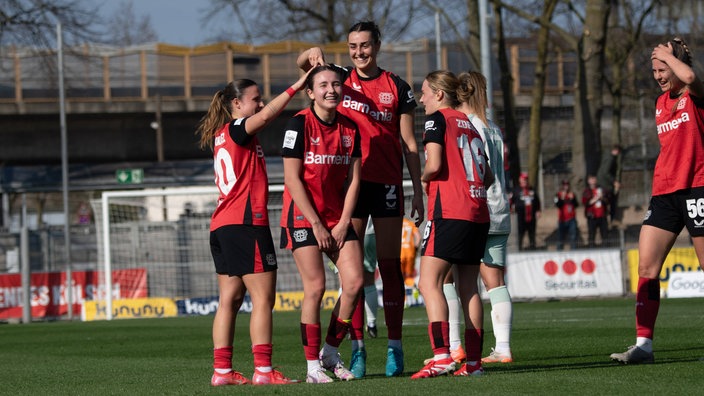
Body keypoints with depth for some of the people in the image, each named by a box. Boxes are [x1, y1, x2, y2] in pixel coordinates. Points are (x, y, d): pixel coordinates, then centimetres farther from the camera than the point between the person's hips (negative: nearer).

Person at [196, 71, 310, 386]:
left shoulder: (220, 136, 17)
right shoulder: (237, 130, -9)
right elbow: (266, 115, -23)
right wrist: (295, 87, -23)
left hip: (222, 226, 9)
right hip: (246, 223, -9)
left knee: (230, 299, 8)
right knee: (263, 297, -8)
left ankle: (222, 370, 6)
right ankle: (263, 369, -13)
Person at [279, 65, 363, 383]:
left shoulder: (349, 128, 6)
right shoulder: (299, 124, -10)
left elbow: (353, 179, 7)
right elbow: (292, 178, -12)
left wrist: (343, 223, -3)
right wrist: (316, 224, -13)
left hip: (338, 218, 5)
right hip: (304, 217, -5)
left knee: (354, 282, -5)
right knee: (315, 287, -10)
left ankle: (331, 352, 12)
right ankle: (313, 366, -2)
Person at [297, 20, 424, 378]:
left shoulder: (397, 88, 5)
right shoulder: (340, 79, 9)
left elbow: (409, 144, 5)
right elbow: (302, 64, -3)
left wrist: (418, 193, 1)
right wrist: (312, 53, -27)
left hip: (387, 184, -1)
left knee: (390, 266, 2)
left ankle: (395, 348, 4)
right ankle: (357, 348, -1)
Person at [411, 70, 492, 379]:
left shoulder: (438, 119, -2)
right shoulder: (470, 125, 20)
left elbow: (434, 164, -15)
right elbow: (489, 177, 21)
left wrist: (424, 179, 4)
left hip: (450, 214, -8)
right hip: (478, 214, 8)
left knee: (429, 283, -10)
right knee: (468, 287, 9)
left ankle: (441, 355, -23)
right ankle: (473, 361, 6)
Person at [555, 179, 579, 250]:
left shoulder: (572, 194, 10)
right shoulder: (558, 195, 1)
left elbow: (576, 205, 4)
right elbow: (558, 205, -11)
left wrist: (572, 199, -11)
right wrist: (562, 198, -23)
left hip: (572, 219, 2)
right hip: (562, 219, -2)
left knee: (573, 236, -2)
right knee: (561, 236, 2)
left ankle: (573, 249, 2)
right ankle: (559, 250, 8)